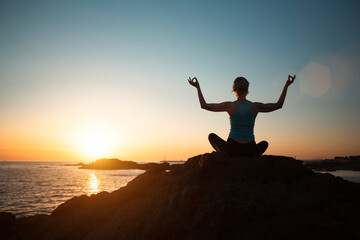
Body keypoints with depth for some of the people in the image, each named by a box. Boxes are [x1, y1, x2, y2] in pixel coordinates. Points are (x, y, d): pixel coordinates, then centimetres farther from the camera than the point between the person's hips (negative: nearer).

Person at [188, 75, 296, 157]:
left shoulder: (230, 106, -7)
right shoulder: (255, 107, -4)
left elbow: (204, 105, 2)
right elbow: (278, 105, 10)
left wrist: (198, 87, 9)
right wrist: (286, 85, 14)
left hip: (232, 149, -1)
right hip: (250, 151, 1)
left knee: (212, 136, 27)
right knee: (264, 143, 37)